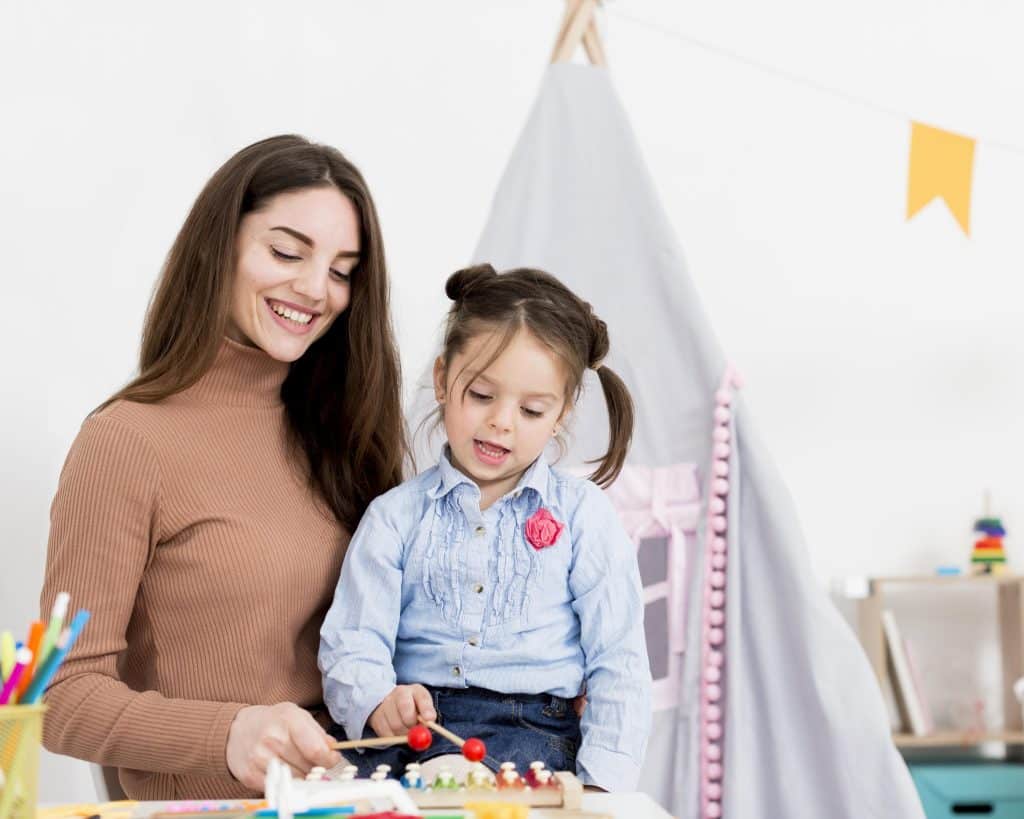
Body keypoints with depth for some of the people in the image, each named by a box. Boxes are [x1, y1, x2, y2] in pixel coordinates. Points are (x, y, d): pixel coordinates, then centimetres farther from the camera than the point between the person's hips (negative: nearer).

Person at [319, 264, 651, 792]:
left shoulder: (583, 516, 8)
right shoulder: (395, 516, 10)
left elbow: (618, 664, 7)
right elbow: (351, 645, 3)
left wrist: (602, 782, -6)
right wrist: (379, 702, -21)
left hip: (527, 729, -2)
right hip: (407, 726, 2)